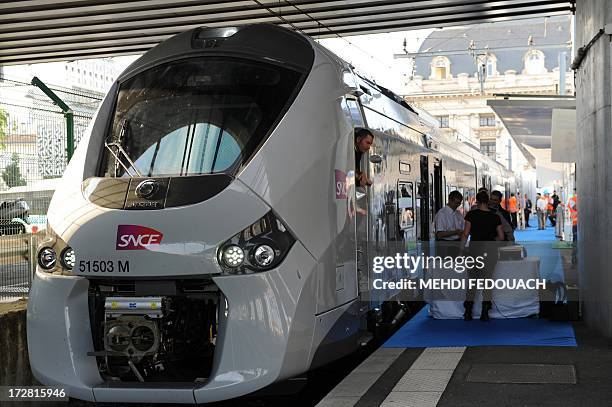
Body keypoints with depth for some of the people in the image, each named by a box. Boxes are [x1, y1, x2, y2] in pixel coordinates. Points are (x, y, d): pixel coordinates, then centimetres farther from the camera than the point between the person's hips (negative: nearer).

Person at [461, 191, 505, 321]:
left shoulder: (471, 214, -4)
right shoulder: (495, 217, 3)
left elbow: (465, 234, -6)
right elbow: (501, 237, 5)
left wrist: (461, 250, 0)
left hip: (475, 248, -1)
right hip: (491, 250, 1)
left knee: (472, 279, 11)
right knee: (487, 279, 8)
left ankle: (468, 311, 8)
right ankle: (485, 312, 4)